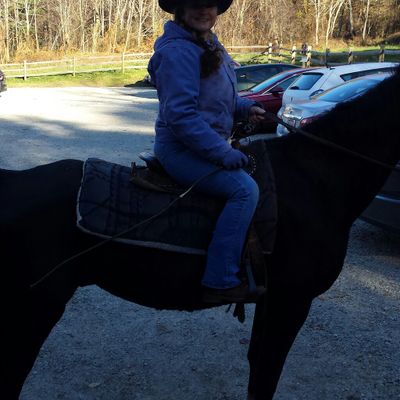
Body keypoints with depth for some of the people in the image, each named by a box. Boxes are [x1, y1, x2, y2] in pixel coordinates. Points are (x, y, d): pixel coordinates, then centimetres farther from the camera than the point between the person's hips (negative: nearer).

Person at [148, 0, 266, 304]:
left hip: (209, 145, 11)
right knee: (244, 188, -26)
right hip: (181, 150, -11)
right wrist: (223, 151, -25)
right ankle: (220, 282, -25)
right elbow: (180, 115, -25)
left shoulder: (210, 46, 13)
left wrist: (245, 108, 5)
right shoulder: (176, 51, -18)